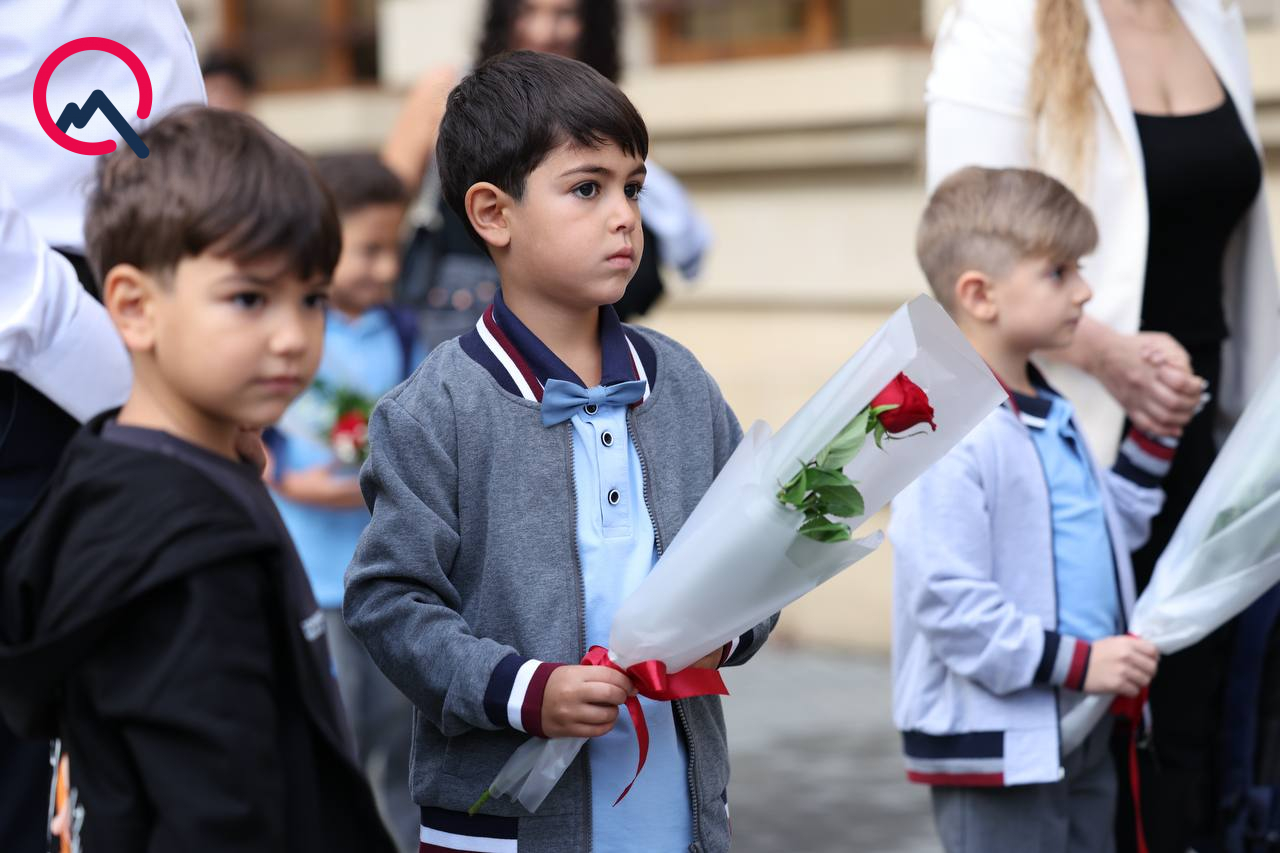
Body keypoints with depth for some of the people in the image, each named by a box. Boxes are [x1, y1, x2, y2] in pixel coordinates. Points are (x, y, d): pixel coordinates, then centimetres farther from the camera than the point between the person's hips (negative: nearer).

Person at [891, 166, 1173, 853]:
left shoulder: (1051, 417, 12)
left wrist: (1153, 434, 13)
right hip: (997, 739, -10)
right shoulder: (948, 436, -21)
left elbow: (1110, 530, 22)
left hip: (1080, 737, 10)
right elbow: (948, 600, -25)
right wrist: (1075, 661, -22)